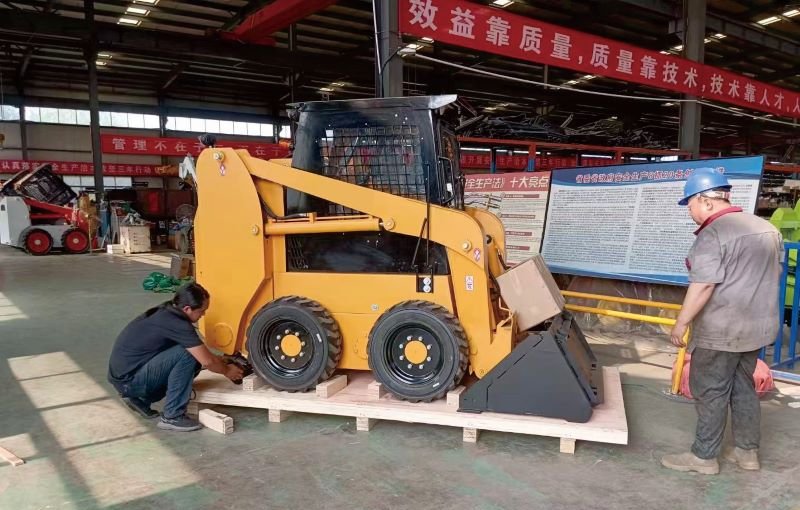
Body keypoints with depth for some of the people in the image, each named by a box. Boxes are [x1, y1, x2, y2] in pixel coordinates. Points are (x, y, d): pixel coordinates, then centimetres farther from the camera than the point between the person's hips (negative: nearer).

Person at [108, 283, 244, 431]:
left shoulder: (166, 313, 6)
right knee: (187, 354, -20)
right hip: (128, 379, -9)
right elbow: (207, 362, -18)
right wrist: (226, 371, 2)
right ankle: (172, 417, -10)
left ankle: (140, 399, 15)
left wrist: (221, 361, 17)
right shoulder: (176, 323, -22)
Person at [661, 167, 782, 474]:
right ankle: (747, 451, 29)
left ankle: (703, 457, 13)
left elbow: (703, 285, -25)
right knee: (744, 388, 19)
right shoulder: (766, 228, 9)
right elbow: (774, 275, 20)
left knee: (710, 392, 3)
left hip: (721, 331, -8)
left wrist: (681, 323, -18)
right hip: (758, 325, 9)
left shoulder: (712, 234, -19)